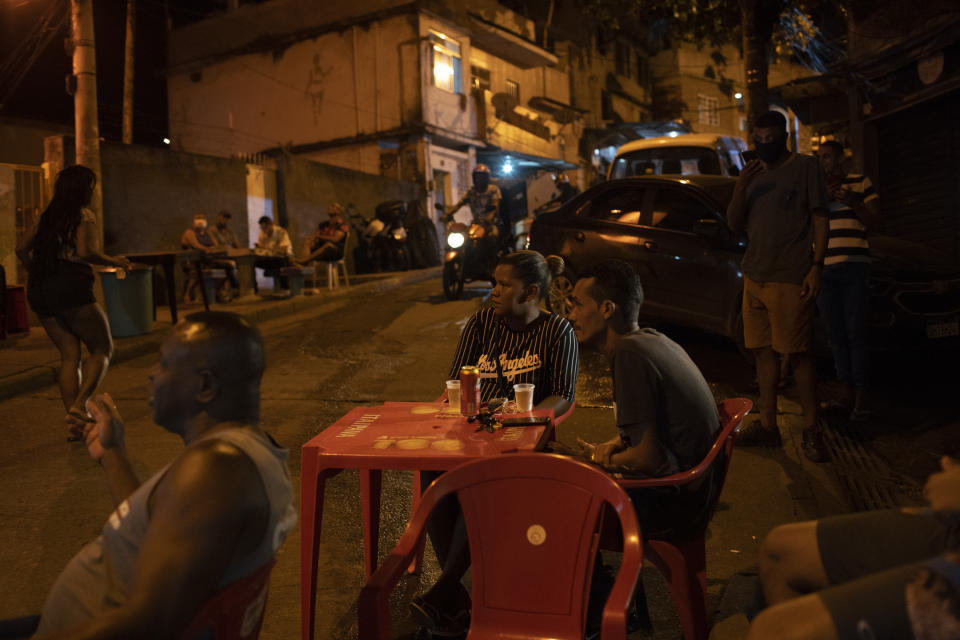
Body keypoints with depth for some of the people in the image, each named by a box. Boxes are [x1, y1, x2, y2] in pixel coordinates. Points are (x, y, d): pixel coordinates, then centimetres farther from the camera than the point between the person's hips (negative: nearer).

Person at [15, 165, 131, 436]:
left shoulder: (46, 216, 16)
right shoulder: (84, 216, -4)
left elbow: (22, 248, 16)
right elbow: (86, 252, -18)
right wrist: (114, 261, -3)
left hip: (39, 292, 7)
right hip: (72, 290, -7)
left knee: (69, 355, 11)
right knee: (102, 348, 5)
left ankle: (74, 424, 8)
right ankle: (79, 406, -14)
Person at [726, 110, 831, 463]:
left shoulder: (806, 166, 2)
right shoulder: (753, 174, 15)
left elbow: (820, 219, -1)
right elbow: (734, 222, 13)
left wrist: (816, 267, -11)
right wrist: (740, 187, -4)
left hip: (790, 278, -5)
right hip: (754, 276, 6)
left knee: (799, 353, -4)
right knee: (764, 350, 8)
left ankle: (812, 431, 4)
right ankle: (767, 426, 16)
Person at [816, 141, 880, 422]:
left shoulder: (860, 182, 9)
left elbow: (873, 219, 4)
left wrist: (853, 202, -12)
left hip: (853, 267, -3)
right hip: (823, 269, 3)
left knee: (855, 333, -8)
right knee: (836, 335, 5)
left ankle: (860, 398, -3)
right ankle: (847, 392, 12)